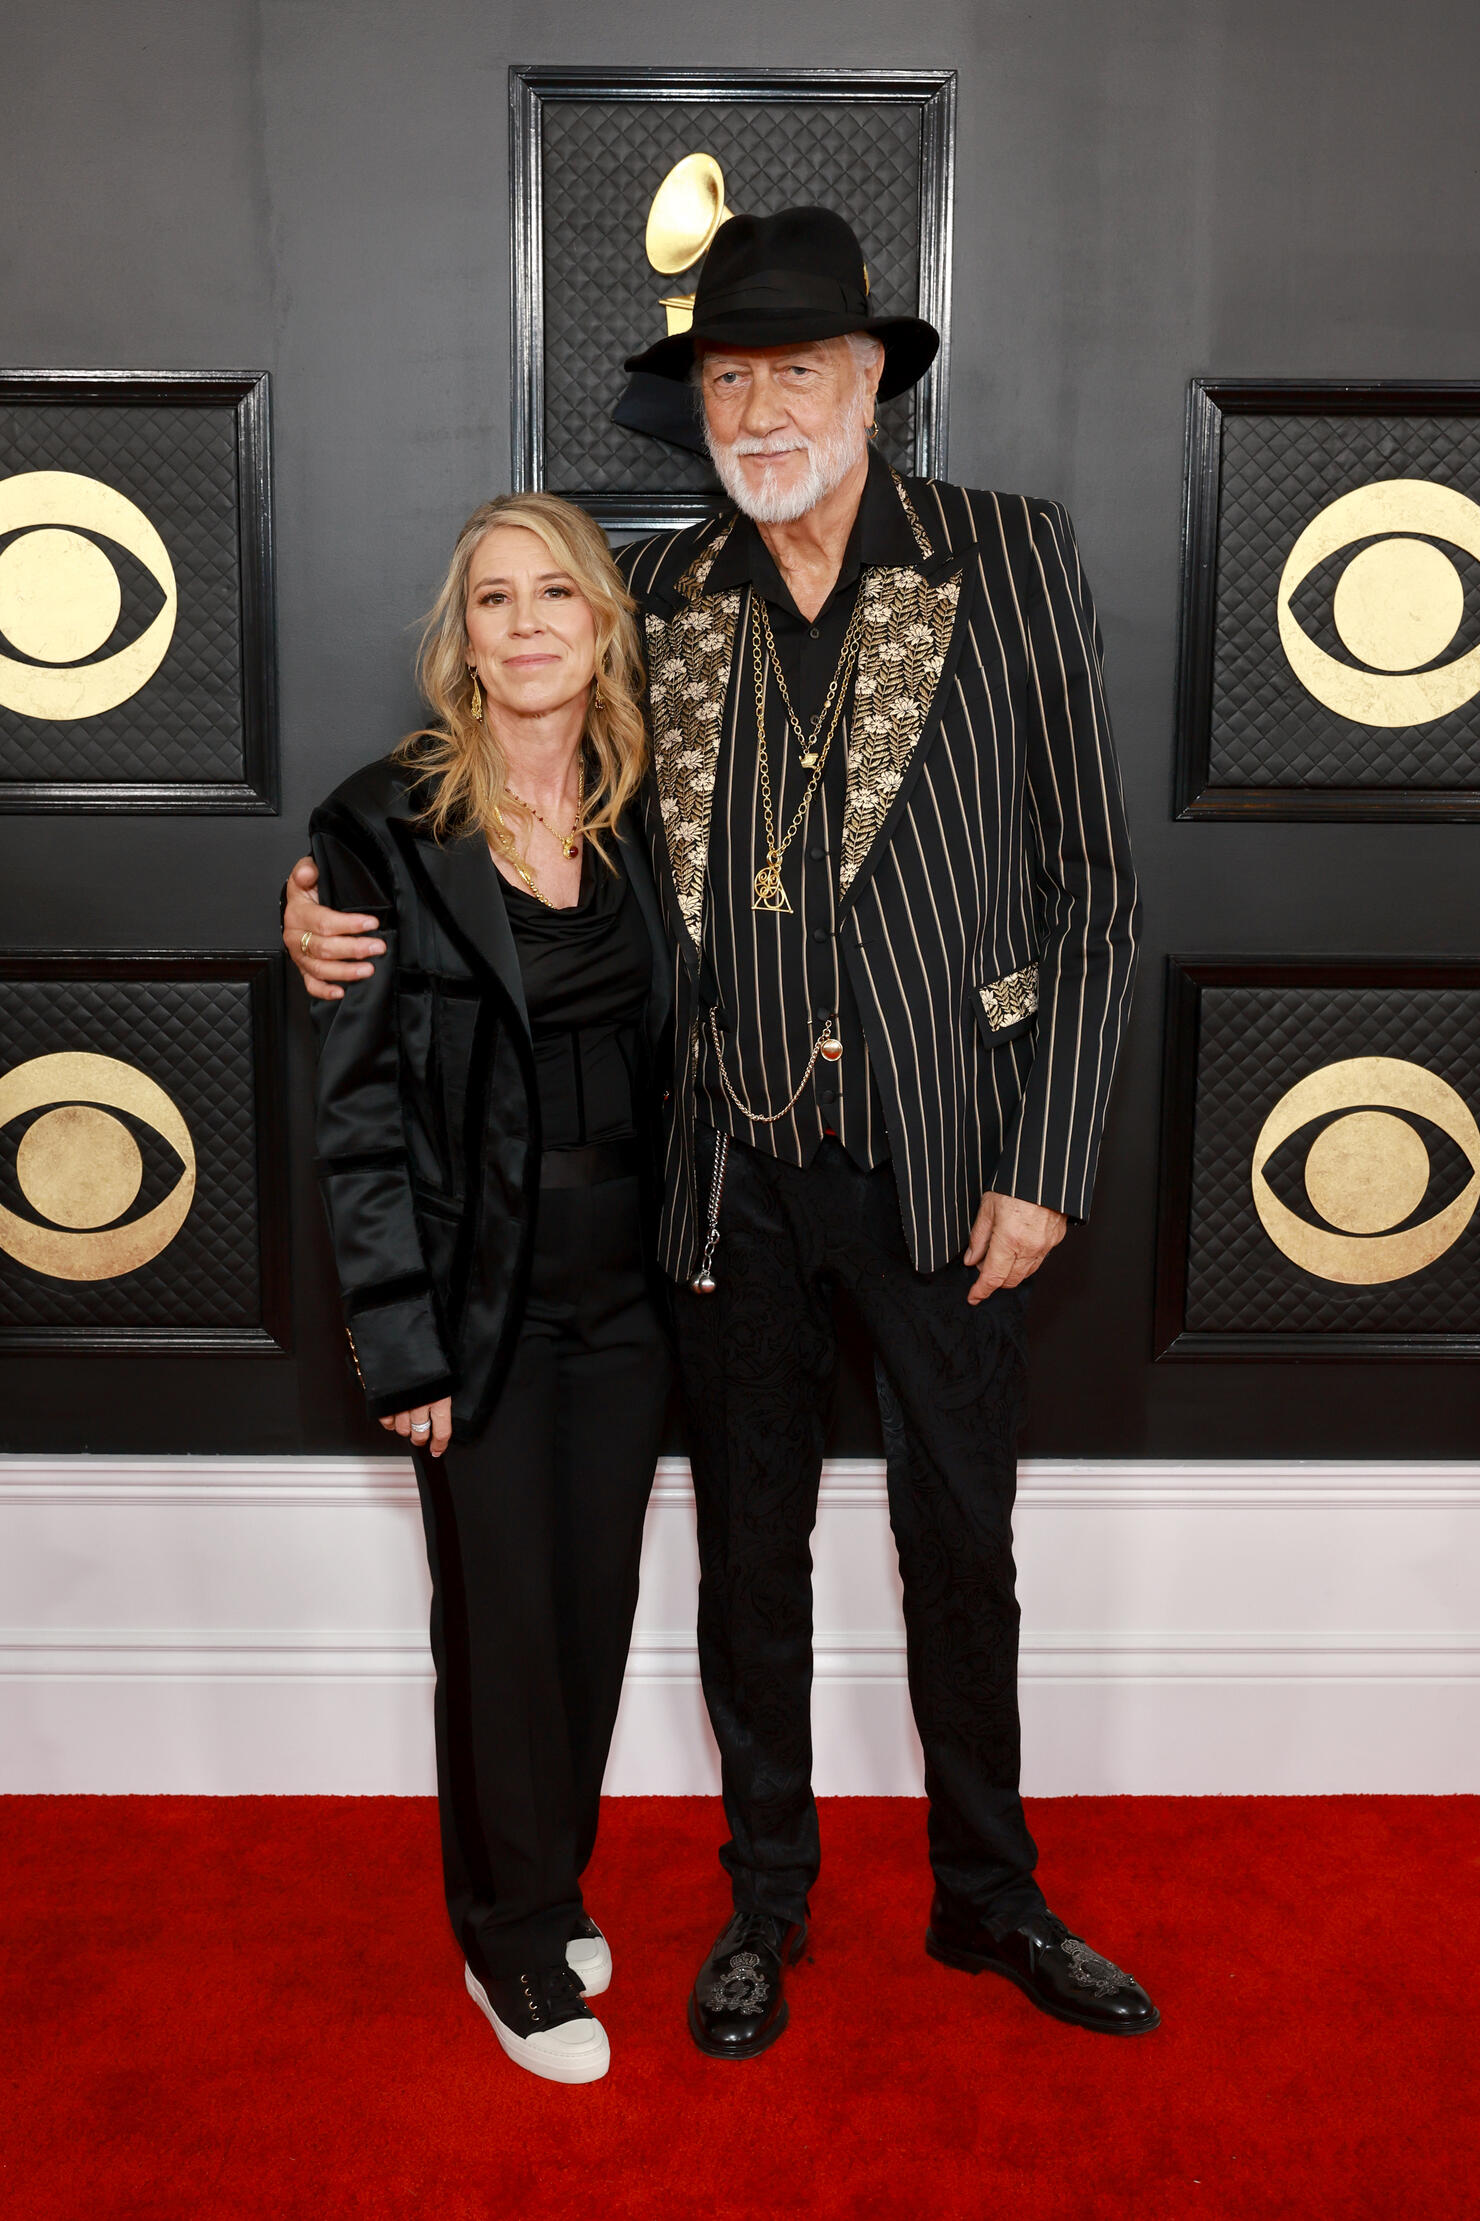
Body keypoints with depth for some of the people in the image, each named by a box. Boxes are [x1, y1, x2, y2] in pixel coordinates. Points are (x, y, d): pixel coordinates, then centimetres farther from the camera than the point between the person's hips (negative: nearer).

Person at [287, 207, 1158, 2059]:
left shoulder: (1010, 564, -3)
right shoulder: (657, 596, 2)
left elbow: (1090, 886, -3)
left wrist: (1042, 1166, -8)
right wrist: (350, 914, -5)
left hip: (943, 1165, -1)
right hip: (736, 1172, 2)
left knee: (961, 1550, 14)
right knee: (749, 1555, 16)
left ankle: (989, 1898, 38)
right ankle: (767, 1900, 39)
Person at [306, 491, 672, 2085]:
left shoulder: (640, 824, 4)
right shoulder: (385, 831, -9)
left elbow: (665, 1056, 9)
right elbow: (359, 1105, -10)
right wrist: (399, 1337, -12)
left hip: (622, 1288, 4)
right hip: (480, 1291, -4)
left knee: (597, 1600, 14)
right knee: (501, 1615, 8)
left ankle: (550, 1891, 37)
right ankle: (513, 1945, 28)